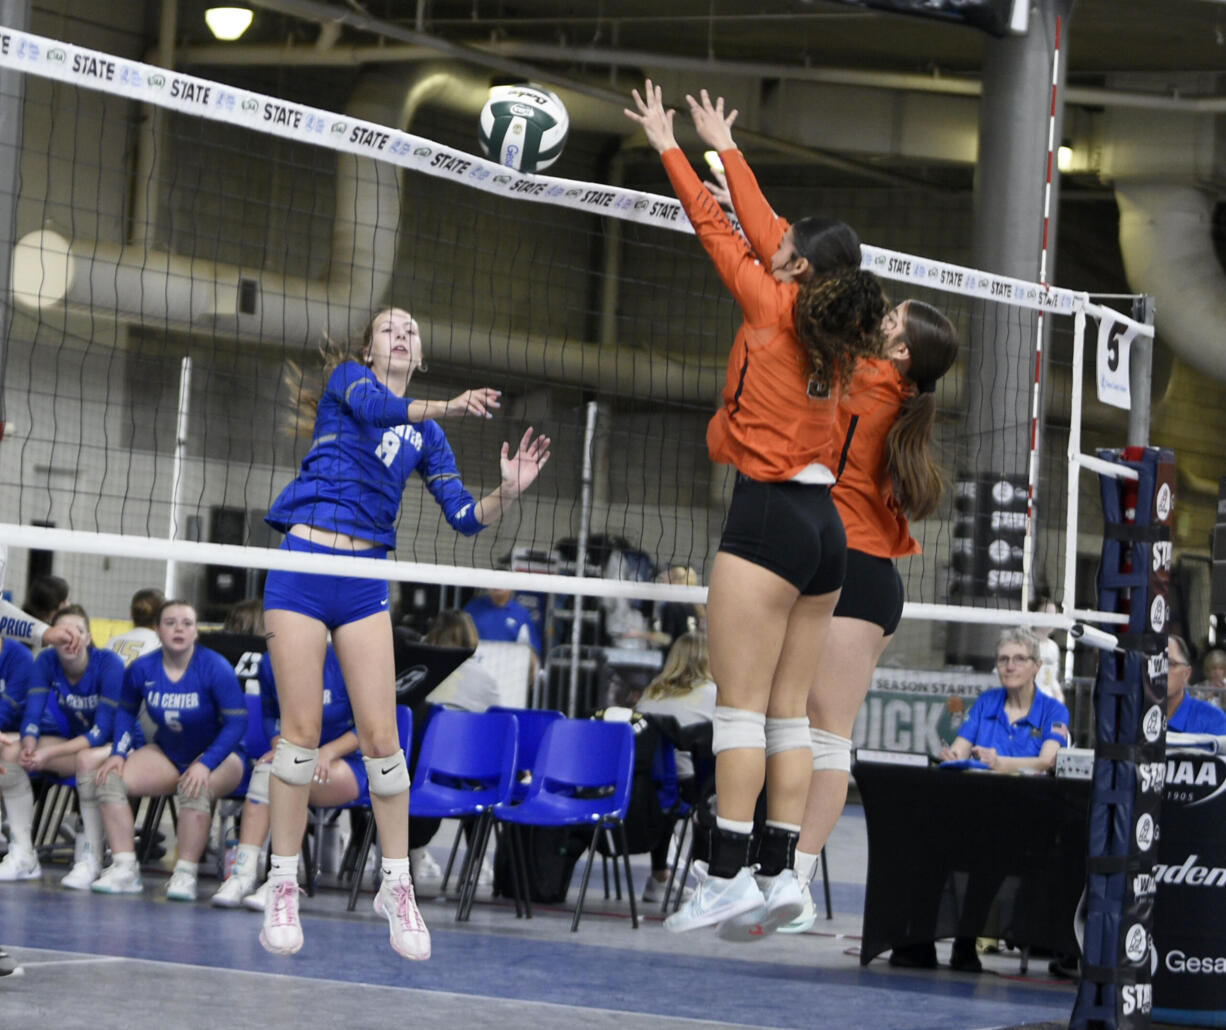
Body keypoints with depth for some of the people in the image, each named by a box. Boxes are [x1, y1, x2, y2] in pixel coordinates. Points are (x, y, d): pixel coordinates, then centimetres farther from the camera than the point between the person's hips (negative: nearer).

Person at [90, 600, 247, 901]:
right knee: (110, 779, -17)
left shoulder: (215, 668, -19)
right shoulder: (142, 669, -7)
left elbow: (237, 721, -19)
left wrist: (205, 764, -29)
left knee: (194, 789, -38)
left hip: (217, 754, -5)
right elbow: (126, 712, 11)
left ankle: (185, 875, -25)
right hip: (167, 753, 5)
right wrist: (118, 754, -6)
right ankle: (124, 869, -16)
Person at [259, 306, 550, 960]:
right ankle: (283, 887, 4)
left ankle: (396, 885, 6)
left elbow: (464, 516, 8)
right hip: (302, 564, -3)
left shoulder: (426, 434, 16)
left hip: (365, 580, 3)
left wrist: (506, 493, -13)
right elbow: (377, 406, -17)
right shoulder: (346, 377, 7)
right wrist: (447, 407, -34)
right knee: (301, 731, -5)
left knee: (380, 735, -4)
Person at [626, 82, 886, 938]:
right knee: (789, 713, 6)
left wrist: (670, 147, 17)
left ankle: (730, 876, -11)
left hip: (770, 515, -7)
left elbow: (716, 227, 4)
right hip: (825, 523, 7)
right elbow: (761, 229, 24)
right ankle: (781, 874, 3)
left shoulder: (773, 309, -6)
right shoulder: (835, 333, 12)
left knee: (741, 708, -8)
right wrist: (724, 147, 34)